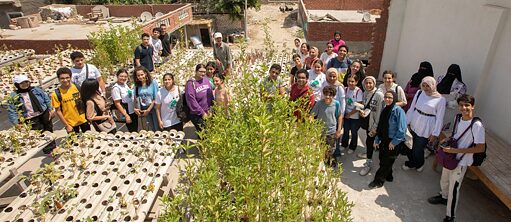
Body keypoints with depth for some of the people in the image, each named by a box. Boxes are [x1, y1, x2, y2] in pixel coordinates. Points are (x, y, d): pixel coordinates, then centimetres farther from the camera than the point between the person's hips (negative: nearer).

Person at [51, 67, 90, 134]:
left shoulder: (77, 87, -5)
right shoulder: (56, 94, -12)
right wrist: (66, 126, -8)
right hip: (71, 124, -2)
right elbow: (58, 111, -7)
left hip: (83, 120, 2)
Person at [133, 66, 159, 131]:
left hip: (153, 108, -3)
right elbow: (136, 98, 11)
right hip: (143, 111, 3)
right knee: (149, 130, 12)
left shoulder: (153, 82, -11)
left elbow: (156, 98, -11)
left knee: (157, 129, 3)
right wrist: (135, 108, -4)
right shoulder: (137, 85, 0)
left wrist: (148, 110, -11)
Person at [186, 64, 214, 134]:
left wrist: (211, 109, 0)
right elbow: (192, 101, -15)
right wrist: (202, 113, -12)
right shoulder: (191, 83, -12)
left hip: (208, 113, 5)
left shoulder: (206, 79, 3)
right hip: (197, 115, -5)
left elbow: (211, 94, 7)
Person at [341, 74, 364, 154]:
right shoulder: (346, 89, -3)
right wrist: (344, 113, -3)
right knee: (346, 131, 18)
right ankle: (344, 145, 38)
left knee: (354, 132, 12)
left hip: (355, 116, -4)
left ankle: (352, 147, 30)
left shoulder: (359, 91, -17)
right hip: (346, 115, 4)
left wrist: (350, 114, -12)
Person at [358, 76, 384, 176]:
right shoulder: (365, 93, 1)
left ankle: (368, 163, 11)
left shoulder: (379, 95, -20)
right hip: (367, 120, 6)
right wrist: (363, 112, -14)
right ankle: (368, 154, 45)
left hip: (374, 123, -6)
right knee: (368, 139, 22)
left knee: (369, 140, -3)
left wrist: (375, 127, -17)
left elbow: (379, 112, -19)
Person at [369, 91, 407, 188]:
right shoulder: (384, 110, 4)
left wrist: (394, 142, -16)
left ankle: (378, 181, 16)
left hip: (394, 141, -6)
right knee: (382, 159, 14)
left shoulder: (398, 111, -17)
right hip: (384, 140, 6)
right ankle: (388, 177, 35)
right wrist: (377, 140, 10)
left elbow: (401, 129, -19)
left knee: (386, 162, 3)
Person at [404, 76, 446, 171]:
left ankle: (419, 164, 38)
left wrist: (435, 134, -7)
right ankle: (412, 163, 40)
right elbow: (411, 108, 4)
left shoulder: (440, 100, -12)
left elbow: (439, 118, -8)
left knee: (418, 149, 7)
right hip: (414, 125, 4)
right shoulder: (419, 93, -1)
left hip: (426, 129, -4)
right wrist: (406, 122, 3)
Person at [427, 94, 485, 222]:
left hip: (461, 162, -7)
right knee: (444, 180, 26)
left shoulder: (477, 125, -25)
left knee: (453, 188, 2)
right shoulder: (458, 117, -3)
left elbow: (481, 148, -23)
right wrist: (447, 139, -3)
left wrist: (456, 150, -26)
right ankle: (444, 197, 54)